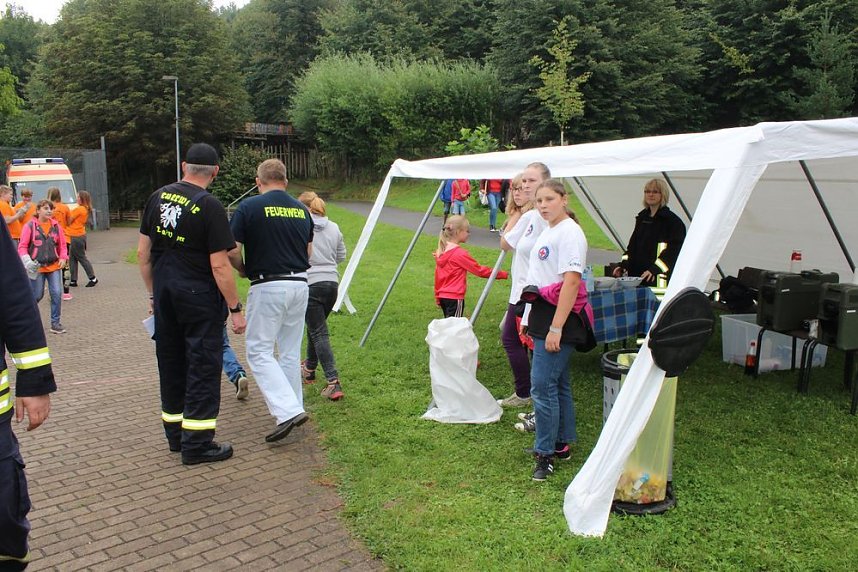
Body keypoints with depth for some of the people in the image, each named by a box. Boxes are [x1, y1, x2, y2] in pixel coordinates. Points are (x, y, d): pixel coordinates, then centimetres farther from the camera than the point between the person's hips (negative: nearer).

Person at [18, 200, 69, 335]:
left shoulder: (56, 226, 5)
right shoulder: (30, 226, -3)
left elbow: (62, 244, 13)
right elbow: (22, 247, -2)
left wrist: (63, 257, -3)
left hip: (54, 266, 2)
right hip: (37, 267, -2)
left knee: (57, 294, -3)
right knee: (36, 295, 5)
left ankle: (55, 323, 8)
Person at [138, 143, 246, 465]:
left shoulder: (158, 197, 5)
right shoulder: (209, 206, -14)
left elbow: (143, 252, 9)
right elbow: (219, 265, -16)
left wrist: (153, 293, 18)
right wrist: (235, 309, -10)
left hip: (164, 294, 6)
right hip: (199, 298, -6)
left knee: (171, 364, 16)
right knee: (202, 367, 3)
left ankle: (175, 435, 29)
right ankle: (197, 444, 8)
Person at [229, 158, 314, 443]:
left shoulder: (249, 207, -7)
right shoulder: (301, 209, 10)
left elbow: (232, 251, -9)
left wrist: (243, 269, 10)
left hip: (267, 287, -6)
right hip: (300, 284, 6)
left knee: (259, 350, 1)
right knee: (291, 351, 15)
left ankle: (288, 410, -11)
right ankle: (294, 408, 22)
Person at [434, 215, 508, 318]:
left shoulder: (440, 251, 8)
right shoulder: (460, 254, -16)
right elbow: (479, 270, -13)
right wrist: (503, 274, -6)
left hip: (442, 296, 9)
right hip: (454, 297, -9)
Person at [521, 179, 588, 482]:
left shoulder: (570, 232, -15)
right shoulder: (548, 231, 16)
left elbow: (571, 281, -23)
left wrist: (556, 327, -25)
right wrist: (530, 320, 22)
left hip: (556, 324, -10)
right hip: (542, 321, 10)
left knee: (542, 386, -7)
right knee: (558, 384, 16)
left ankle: (545, 453, 3)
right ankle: (562, 444, 28)